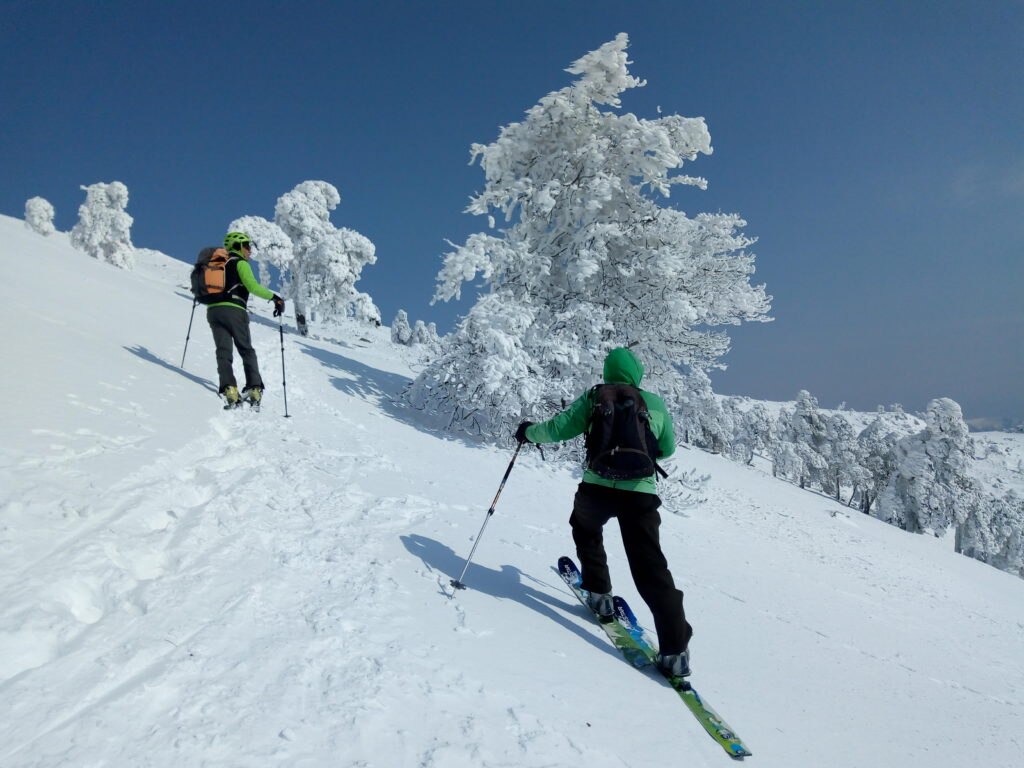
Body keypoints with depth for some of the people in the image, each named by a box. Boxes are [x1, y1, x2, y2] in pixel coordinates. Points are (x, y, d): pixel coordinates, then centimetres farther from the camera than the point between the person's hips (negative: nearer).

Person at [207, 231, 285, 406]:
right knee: (246, 350, 4)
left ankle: (229, 389, -17)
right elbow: (252, 286, -13)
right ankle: (255, 389, -6)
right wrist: (274, 297, -10)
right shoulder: (240, 263, 2)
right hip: (233, 310, -5)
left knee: (223, 351, 0)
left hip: (213, 310, 5)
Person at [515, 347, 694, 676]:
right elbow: (667, 448, 20)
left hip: (597, 487, -1)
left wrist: (529, 431, 18)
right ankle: (675, 649, 2)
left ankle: (599, 593, 32)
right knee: (650, 568, 5)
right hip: (641, 492, 1)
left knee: (585, 529, 32)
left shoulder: (594, 397, 4)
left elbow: (558, 428, 0)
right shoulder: (656, 403, 10)